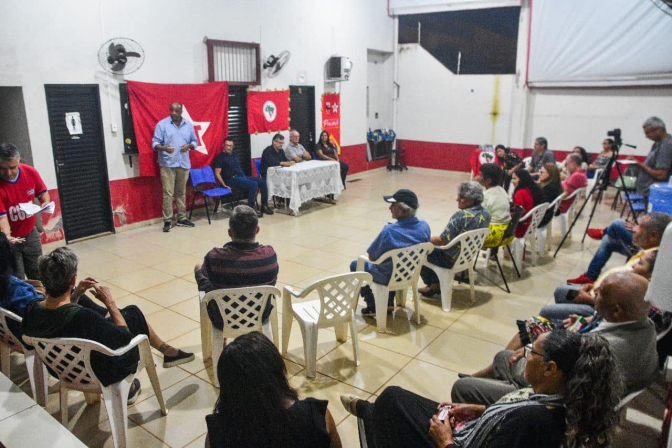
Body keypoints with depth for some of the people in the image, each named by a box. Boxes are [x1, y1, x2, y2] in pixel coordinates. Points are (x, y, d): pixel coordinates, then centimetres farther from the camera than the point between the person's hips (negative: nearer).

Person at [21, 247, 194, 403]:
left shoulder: (31, 310, -19)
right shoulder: (83, 317, -40)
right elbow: (125, 336, -24)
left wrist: (76, 294, -5)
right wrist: (109, 302, -17)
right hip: (100, 375, -6)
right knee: (133, 313, 10)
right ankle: (167, 351, 32)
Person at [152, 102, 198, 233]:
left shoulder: (188, 125, 9)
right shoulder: (162, 124, -1)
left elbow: (195, 141, 13)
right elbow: (155, 143, -4)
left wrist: (189, 146, -10)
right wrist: (164, 148, -26)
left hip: (184, 164, 3)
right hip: (167, 164, -3)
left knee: (181, 192, 11)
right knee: (168, 193, -5)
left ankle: (182, 218, 19)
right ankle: (167, 221, 1)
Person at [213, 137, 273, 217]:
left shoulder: (234, 156, 22)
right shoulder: (220, 157, -1)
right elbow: (217, 173, -8)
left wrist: (244, 177, 12)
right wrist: (224, 185, -17)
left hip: (242, 176, 8)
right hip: (232, 179, -8)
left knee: (263, 182, -7)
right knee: (254, 184, -29)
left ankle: (264, 206, -2)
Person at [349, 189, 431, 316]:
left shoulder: (389, 231, -33)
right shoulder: (424, 226, -15)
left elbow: (372, 257, -19)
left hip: (390, 278, -6)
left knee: (355, 265, 20)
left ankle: (373, 307, 26)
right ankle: (388, 302, 39)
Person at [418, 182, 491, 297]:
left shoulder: (461, 216, -30)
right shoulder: (485, 212, -5)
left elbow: (442, 241, -25)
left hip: (452, 260, -8)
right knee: (435, 249, 27)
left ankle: (431, 285, 30)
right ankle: (436, 284, 27)